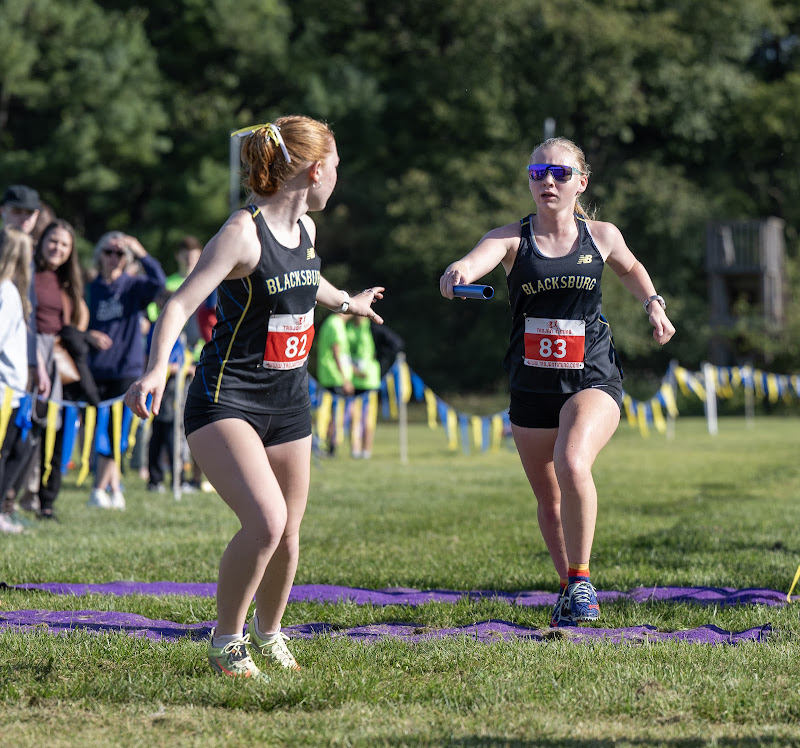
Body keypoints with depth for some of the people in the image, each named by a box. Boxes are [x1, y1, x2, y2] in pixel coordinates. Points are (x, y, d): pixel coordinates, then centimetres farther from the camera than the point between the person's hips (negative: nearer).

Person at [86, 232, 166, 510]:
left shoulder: (134, 286, 2)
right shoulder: (90, 289, 9)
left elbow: (158, 281, -19)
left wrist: (140, 252, -24)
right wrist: (89, 335, -8)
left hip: (126, 370, -3)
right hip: (96, 370, 3)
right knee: (103, 432, 4)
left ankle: (99, 490, -4)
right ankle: (115, 491, 14)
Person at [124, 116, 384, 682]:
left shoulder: (305, 229, 7)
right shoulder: (243, 233, -18)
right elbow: (182, 304, -26)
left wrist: (348, 302, 51)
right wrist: (157, 370, -42)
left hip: (289, 400, 8)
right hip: (227, 398, -8)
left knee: (288, 535, 11)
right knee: (265, 521, -24)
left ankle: (269, 632, 38)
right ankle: (226, 641, -4)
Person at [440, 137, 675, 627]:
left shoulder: (602, 236, 2)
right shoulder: (513, 238, -4)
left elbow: (630, 269, 25)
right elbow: (480, 257, -27)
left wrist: (653, 303, 9)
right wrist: (458, 272, -49)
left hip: (592, 380, -2)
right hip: (532, 387, 2)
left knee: (572, 465, -29)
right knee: (548, 500, 12)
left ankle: (581, 579, -13)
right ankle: (571, 590, 34)